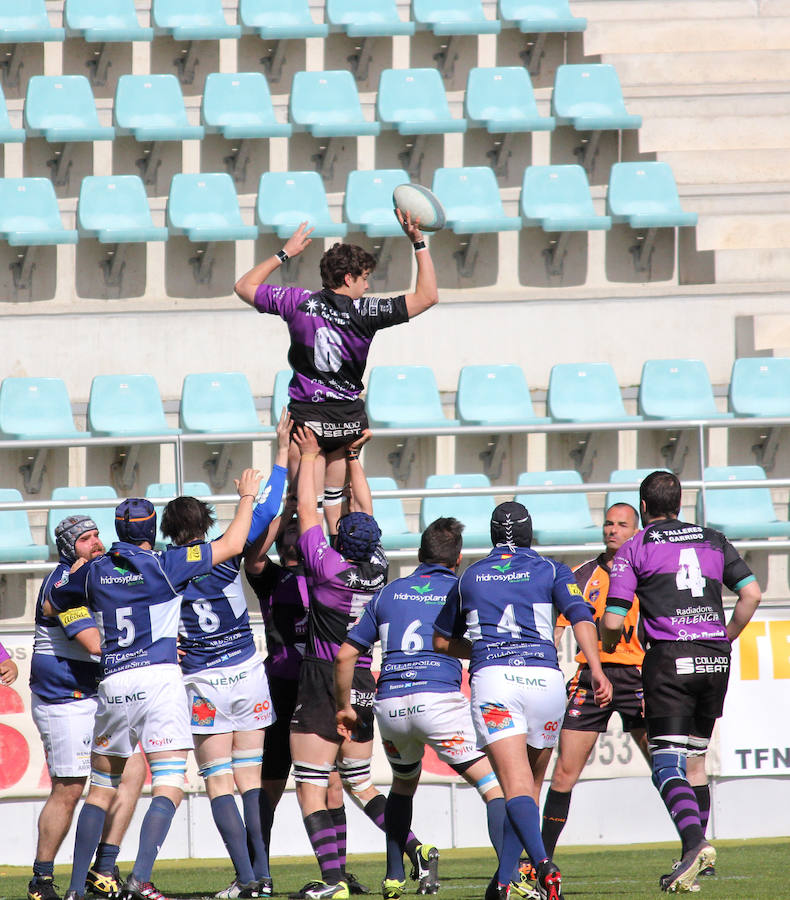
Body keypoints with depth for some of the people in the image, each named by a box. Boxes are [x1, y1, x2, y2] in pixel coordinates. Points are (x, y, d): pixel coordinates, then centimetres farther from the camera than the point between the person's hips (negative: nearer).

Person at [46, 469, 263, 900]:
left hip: (112, 685, 4)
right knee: (169, 787, -7)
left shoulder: (93, 571, 7)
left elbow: (51, 607, 23)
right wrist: (246, 497, 13)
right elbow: (232, 544, -2)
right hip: (159, 679, -4)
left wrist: (74, 573, 39)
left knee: (101, 788, 15)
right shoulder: (164, 564, -4)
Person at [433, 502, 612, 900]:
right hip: (544, 677, 1)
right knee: (531, 783, 16)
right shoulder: (551, 571, 15)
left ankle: (542, 863, -38)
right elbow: (580, 616, -2)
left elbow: (442, 640, 31)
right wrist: (596, 670, -10)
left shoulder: (470, 578, 21)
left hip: (491, 676, -1)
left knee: (516, 783, -15)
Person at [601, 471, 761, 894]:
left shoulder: (633, 549, 4)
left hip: (669, 658, -5)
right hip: (714, 660, 5)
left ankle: (695, 842, -32)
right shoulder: (713, 540, 16)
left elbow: (613, 621, -1)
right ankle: (696, 858, 16)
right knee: (695, 760, 18)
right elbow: (751, 593, 7)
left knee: (667, 766, -8)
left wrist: (607, 644, 21)